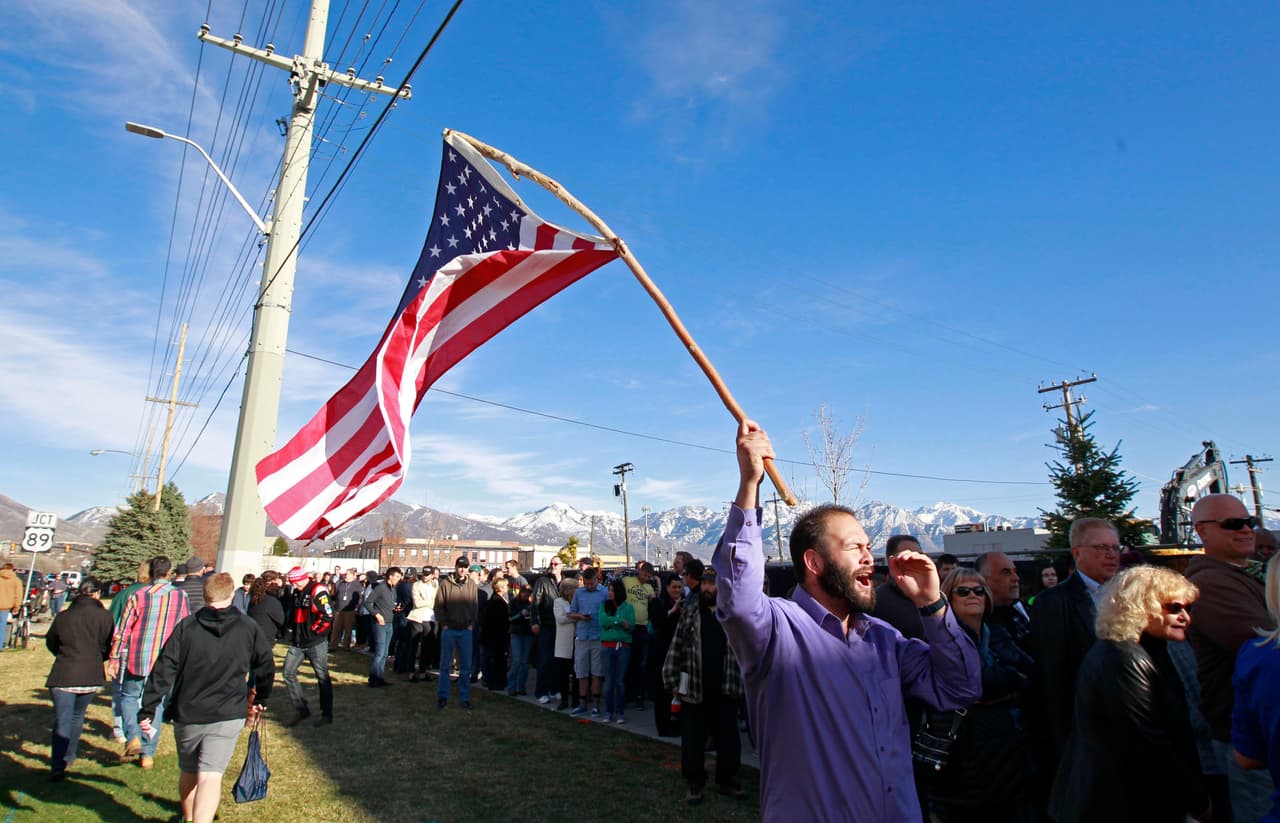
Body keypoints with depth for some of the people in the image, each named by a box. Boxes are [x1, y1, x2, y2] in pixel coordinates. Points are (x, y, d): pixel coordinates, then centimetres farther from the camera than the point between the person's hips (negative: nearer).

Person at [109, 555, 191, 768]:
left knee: (129, 696, 19)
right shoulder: (181, 596, -1)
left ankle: (133, 737, -1)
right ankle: (148, 754, 15)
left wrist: (114, 659, 4)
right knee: (156, 705, 11)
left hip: (137, 658, -1)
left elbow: (123, 630, -4)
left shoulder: (138, 596, -6)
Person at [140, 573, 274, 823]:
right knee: (211, 776, -5)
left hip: (187, 714, 2)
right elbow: (266, 667, 7)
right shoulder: (249, 628, -2)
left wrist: (147, 710, 2)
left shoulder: (186, 627, -2)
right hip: (228, 716, -2)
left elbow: (163, 671, -4)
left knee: (188, 772, 23)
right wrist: (259, 700, 21)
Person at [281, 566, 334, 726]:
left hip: (316, 643, -8)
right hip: (297, 643, 8)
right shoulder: (296, 593, 8)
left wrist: (313, 631, -15)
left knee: (322, 677, 3)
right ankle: (301, 710, 18)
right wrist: (290, 628, 11)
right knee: (289, 673, 6)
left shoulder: (318, 591, -16)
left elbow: (328, 616, -20)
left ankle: (327, 714, 15)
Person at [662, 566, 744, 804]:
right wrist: (673, 681, -6)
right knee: (693, 739, 7)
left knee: (728, 739, 12)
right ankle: (695, 784, 23)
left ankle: (726, 780, 31)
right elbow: (677, 647, -1)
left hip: (725, 690, 1)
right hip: (693, 690, -1)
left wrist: (744, 682, 2)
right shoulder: (689, 611, -1)